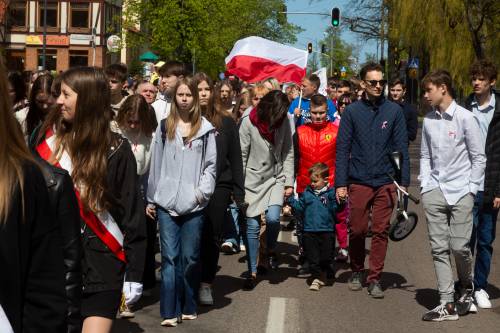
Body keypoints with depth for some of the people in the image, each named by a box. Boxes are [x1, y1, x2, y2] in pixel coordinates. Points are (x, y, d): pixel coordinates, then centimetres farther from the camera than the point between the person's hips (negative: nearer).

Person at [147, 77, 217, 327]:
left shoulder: (205, 129, 5)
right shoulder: (164, 127, 9)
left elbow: (211, 164, 5)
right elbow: (155, 164, 10)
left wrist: (202, 191, -8)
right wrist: (151, 198, 9)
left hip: (193, 204, -1)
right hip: (166, 203, 1)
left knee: (190, 258, 4)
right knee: (169, 257, -2)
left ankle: (188, 307, 18)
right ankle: (169, 311, -2)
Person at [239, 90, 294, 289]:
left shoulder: (284, 122, -4)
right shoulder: (248, 123, -12)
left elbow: (288, 153, 2)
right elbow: (241, 156, -8)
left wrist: (289, 182, -2)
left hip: (276, 178, 1)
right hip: (253, 180, -1)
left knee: (273, 217, -19)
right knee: (252, 226, 1)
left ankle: (271, 250, 13)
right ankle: (252, 272, 13)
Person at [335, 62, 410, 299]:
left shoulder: (394, 111, 3)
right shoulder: (352, 111, 1)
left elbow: (401, 148, 4)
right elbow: (342, 149, 1)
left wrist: (404, 181, 0)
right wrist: (340, 183, -4)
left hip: (386, 183, 0)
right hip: (358, 182, 0)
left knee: (380, 232, 2)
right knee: (357, 230, 8)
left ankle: (375, 279, 11)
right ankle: (356, 272, 28)